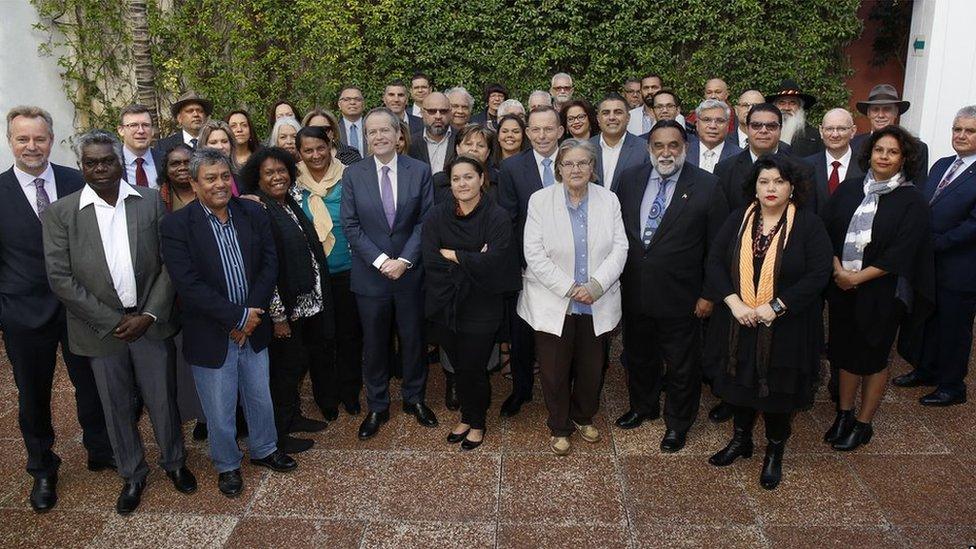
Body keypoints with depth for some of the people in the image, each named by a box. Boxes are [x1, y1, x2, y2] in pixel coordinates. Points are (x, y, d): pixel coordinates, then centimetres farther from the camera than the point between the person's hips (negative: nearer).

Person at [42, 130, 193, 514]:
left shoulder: (152, 202, -2)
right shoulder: (60, 213, -4)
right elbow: (60, 278, -7)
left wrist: (149, 315, -10)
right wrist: (113, 321, -11)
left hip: (150, 322, 0)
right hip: (101, 330, 0)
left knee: (162, 399, 12)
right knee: (117, 408, 14)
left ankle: (174, 461, 36)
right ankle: (132, 474, 33)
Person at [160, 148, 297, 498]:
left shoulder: (253, 214, -1)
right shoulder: (176, 225, -13)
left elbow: (269, 263, -2)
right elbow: (188, 284, -20)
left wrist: (253, 313, -14)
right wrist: (238, 317, -20)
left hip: (253, 329, 4)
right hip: (211, 336, -4)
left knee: (260, 399, 21)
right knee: (219, 412, 12)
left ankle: (264, 450, 44)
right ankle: (227, 465, 36)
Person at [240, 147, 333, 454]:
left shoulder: (291, 204, 8)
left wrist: (320, 297, 14)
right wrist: (278, 316, -20)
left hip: (308, 302, 8)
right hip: (284, 308, -8)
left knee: (301, 362, 19)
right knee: (286, 367, 4)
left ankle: (294, 417, 38)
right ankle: (279, 436, 21)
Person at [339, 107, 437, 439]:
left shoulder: (420, 171, -2)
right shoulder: (353, 175, -1)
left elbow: (426, 222, -4)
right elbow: (351, 226, -5)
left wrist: (404, 260, -14)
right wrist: (381, 261, -14)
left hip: (410, 272, 0)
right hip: (370, 273, 0)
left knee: (413, 339, 13)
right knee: (374, 344, 10)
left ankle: (414, 399, 32)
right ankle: (377, 407, 26)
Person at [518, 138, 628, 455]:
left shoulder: (609, 200, 2)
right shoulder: (540, 200, -5)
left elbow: (619, 249, -2)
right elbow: (534, 254, -10)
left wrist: (595, 286, -15)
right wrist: (569, 288, -16)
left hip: (597, 305, 2)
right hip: (553, 304, -2)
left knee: (592, 368, 13)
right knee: (555, 370, 6)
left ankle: (584, 417, 38)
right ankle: (559, 428, 27)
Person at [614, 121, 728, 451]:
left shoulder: (706, 186, -10)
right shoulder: (629, 179, 1)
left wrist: (709, 294, -8)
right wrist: (615, 279, 4)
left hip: (679, 298, -3)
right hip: (634, 294, 4)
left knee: (681, 365, 13)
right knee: (638, 357, 23)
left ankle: (677, 424, 35)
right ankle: (643, 407, 47)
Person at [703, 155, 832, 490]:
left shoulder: (808, 224, -7)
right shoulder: (738, 220, 2)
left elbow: (819, 274, -14)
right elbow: (715, 261, -3)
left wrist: (775, 307, -20)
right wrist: (734, 302, -16)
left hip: (785, 328, -3)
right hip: (738, 324, 3)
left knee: (778, 388, 9)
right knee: (740, 381, 15)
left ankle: (775, 451, 29)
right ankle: (740, 440, 36)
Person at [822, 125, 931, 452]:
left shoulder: (912, 201, -6)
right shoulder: (849, 189, 4)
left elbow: (900, 253, -13)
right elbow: (826, 230, 0)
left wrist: (857, 277, -17)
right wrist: (837, 269, -13)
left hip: (880, 293, -3)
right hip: (841, 288, 3)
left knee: (872, 357, 8)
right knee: (845, 352, 13)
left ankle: (863, 424, 23)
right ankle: (844, 414, 29)